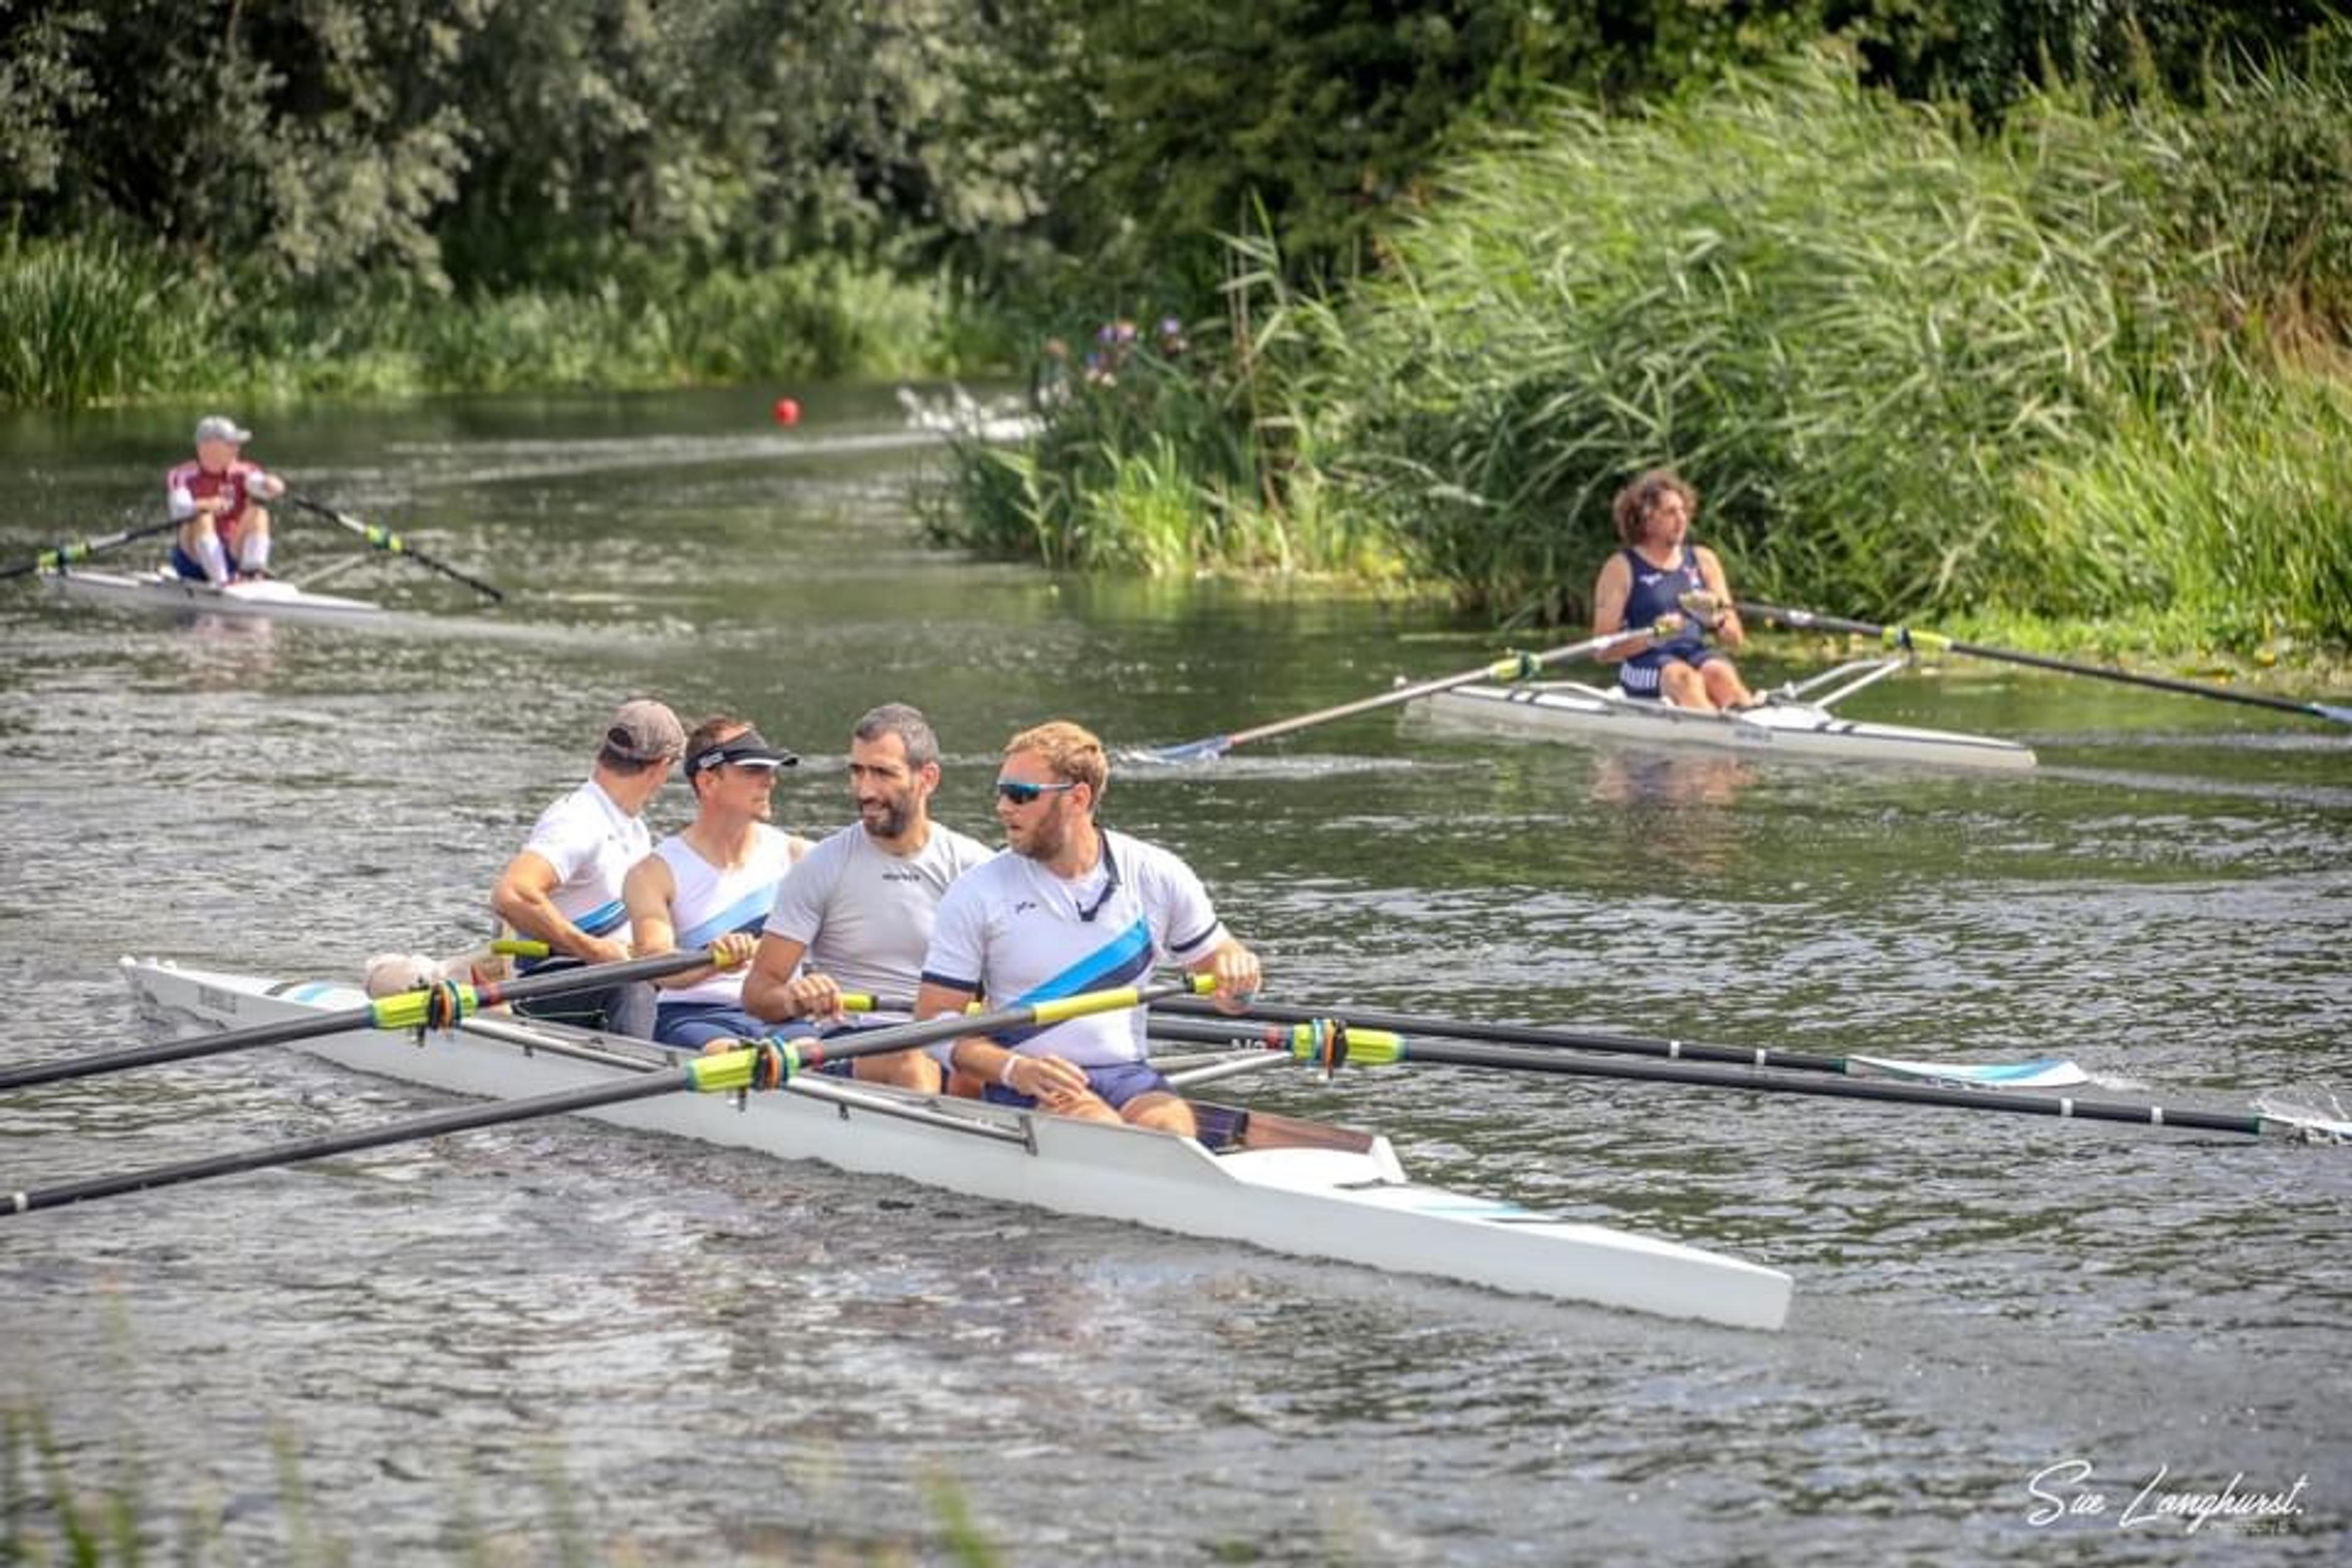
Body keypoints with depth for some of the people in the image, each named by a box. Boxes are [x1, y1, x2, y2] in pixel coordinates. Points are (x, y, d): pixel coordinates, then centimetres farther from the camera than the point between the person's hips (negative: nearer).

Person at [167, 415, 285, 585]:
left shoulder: (242, 474, 4)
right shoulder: (183, 477, -4)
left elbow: (257, 482, -18)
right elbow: (179, 509, -22)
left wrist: (272, 485, -41)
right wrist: (205, 505, -41)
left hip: (234, 556, 2)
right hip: (194, 557, -2)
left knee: (258, 511, -17)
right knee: (202, 516, -28)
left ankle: (251, 569, -35)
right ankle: (221, 579, -41)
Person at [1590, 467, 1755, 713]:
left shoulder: (1702, 561, 17)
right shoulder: (1621, 568, 4)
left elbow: (1736, 639, 16)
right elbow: (1602, 649, -2)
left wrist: (1717, 620, -6)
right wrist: (1651, 637, -18)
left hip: (1699, 655, 3)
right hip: (1647, 668, -3)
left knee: (1721, 673, -30)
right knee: (1686, 679, -35)